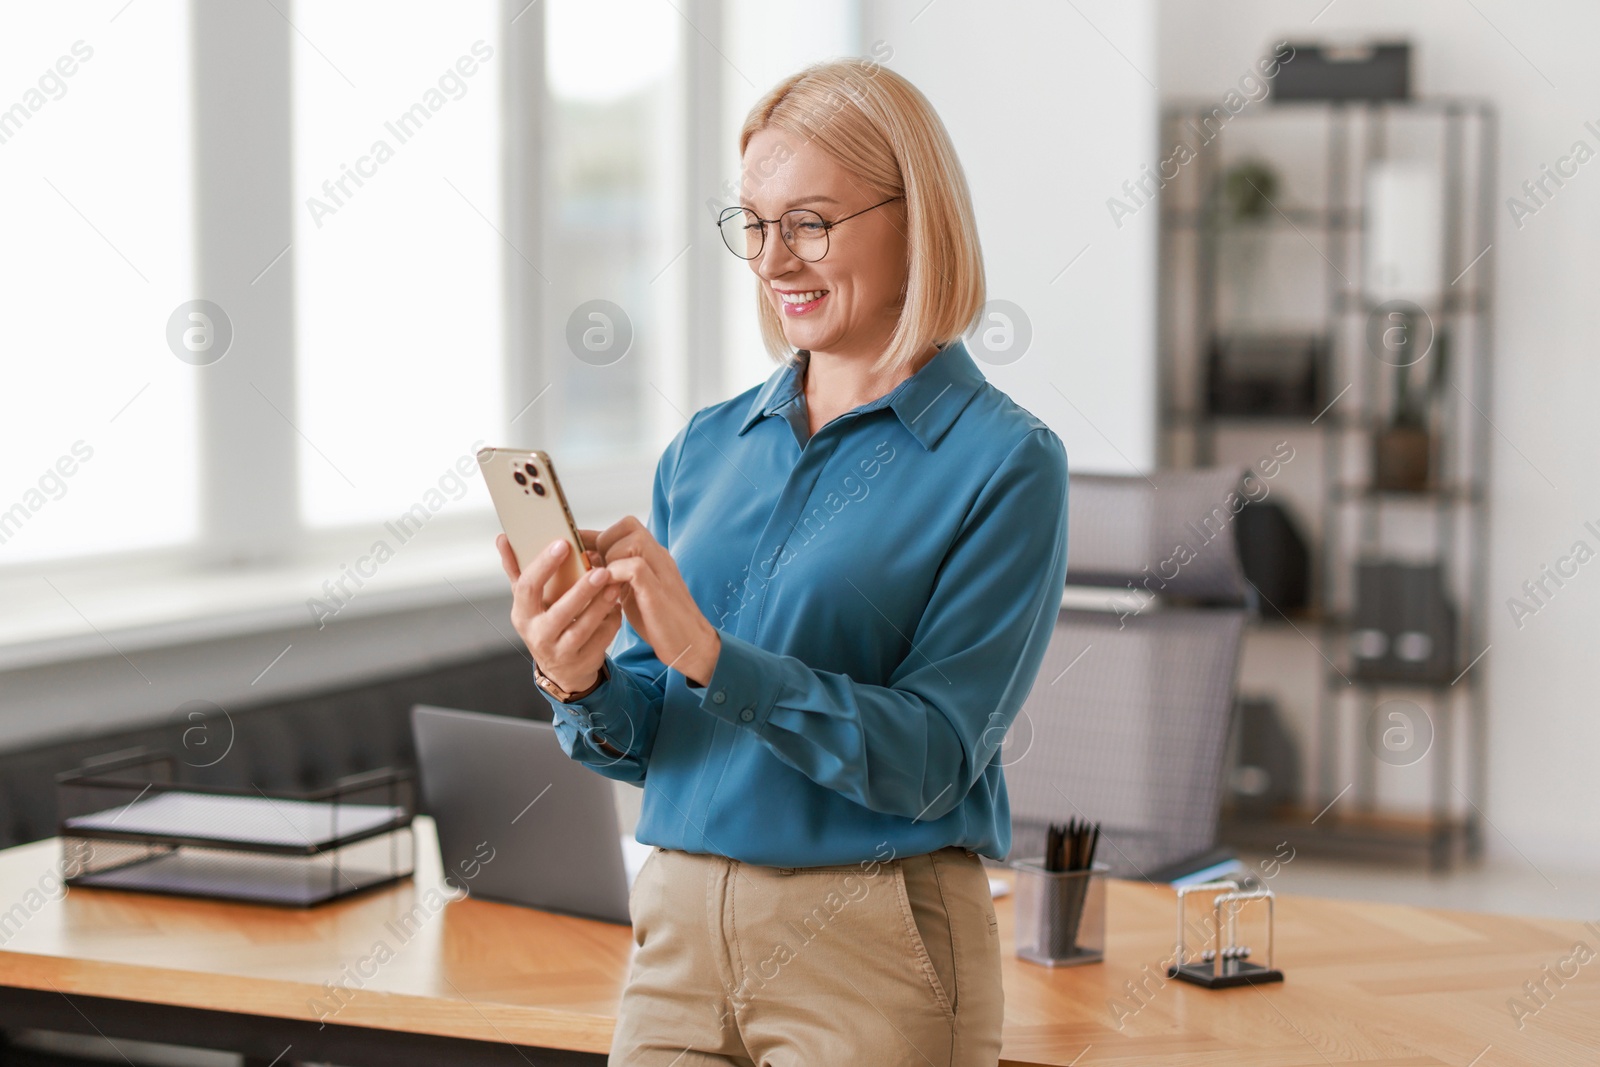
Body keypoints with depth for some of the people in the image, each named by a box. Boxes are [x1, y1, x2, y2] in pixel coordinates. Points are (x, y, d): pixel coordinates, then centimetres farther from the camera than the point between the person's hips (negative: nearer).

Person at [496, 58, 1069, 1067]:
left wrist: (708, 656, -23)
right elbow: (644, 742, 9)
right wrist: (583, 684, -13)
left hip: (873, 950, -4)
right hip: (679, 928, 5)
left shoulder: (1004, 462, -7)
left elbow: (929, 760, -15)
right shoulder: (705, 445, 8)